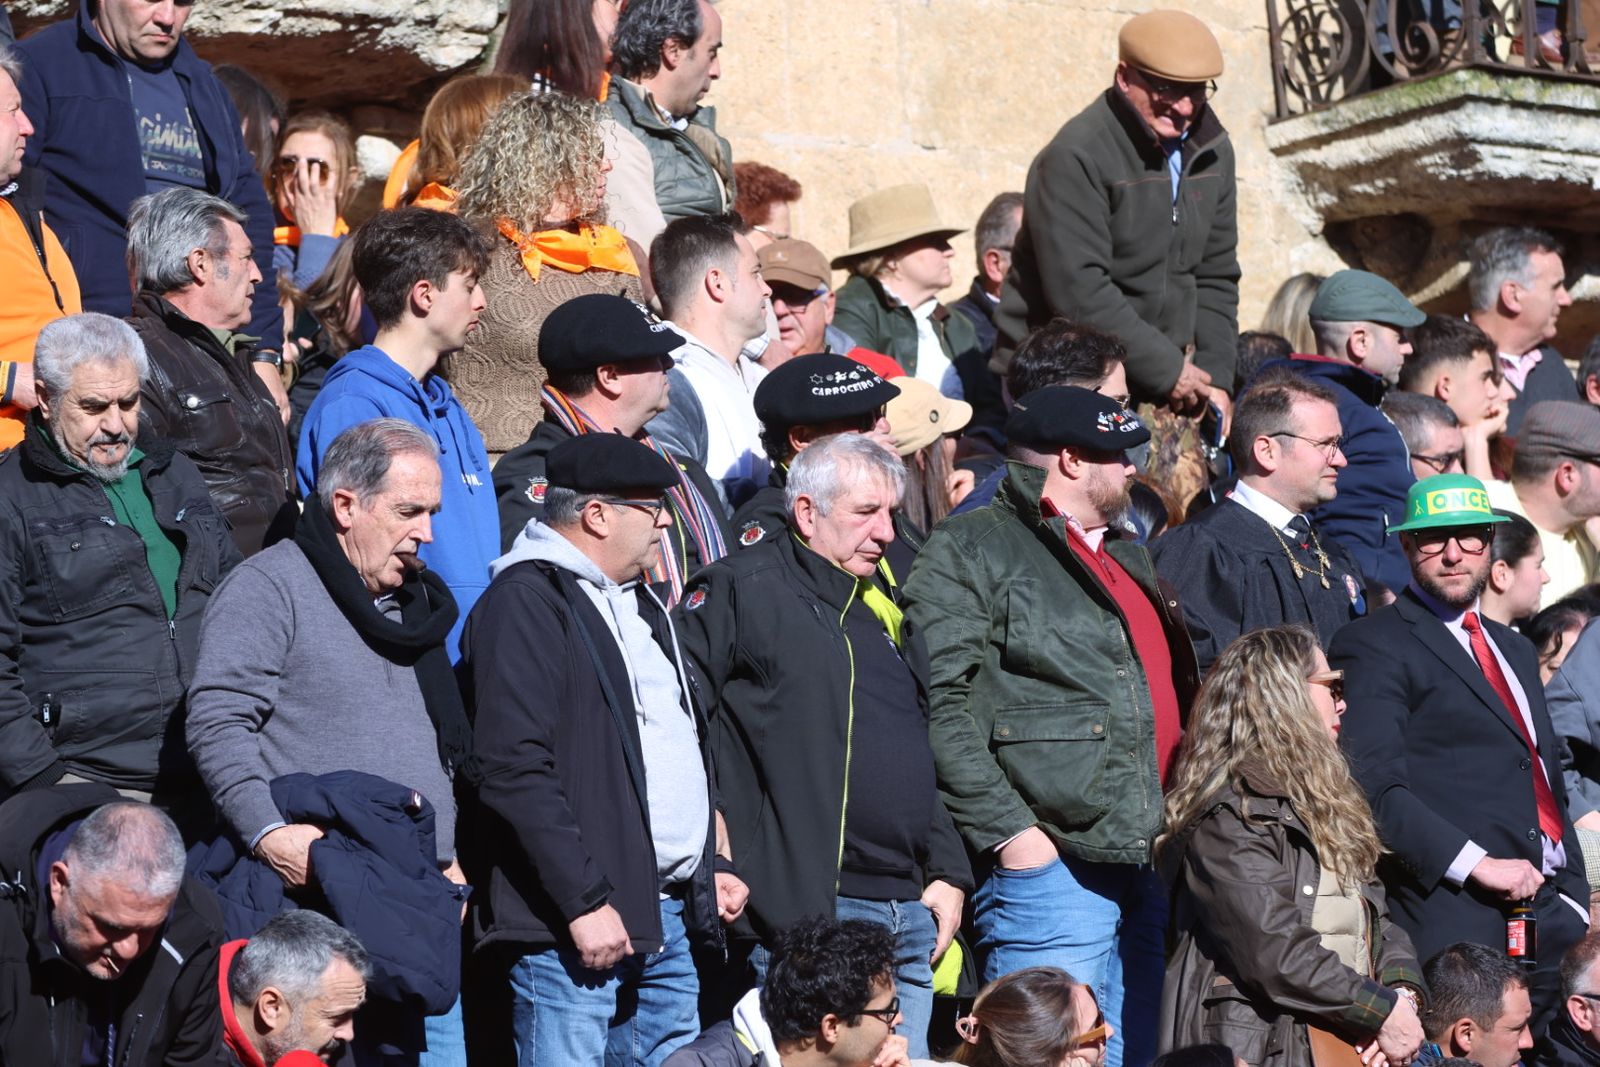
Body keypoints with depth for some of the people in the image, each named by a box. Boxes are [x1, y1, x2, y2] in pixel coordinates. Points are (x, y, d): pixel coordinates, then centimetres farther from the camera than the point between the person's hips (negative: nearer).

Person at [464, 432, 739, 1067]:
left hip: (670, 920, 9)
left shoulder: (640, 604, 21)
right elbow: (516, 769, -18)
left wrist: (707, 869, 20)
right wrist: (584, 901, -20)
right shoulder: (527, 603, -10)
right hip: (577, 925, -9)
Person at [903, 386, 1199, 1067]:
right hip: (1053, 865, -8)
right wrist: (1007, 830, -20)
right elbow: (943, 705, -15)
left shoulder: (1127, 556, 24)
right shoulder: (972, 550, -4)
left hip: (1154, 869, 8)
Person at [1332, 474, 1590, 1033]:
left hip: (1552, 917, 7)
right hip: (1461, 922, -7)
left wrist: (1573, 897, 15)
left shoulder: (1515, 650, 24)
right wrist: (1479, 865, -17)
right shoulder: (1375, 646, -2)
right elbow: (1375, 789, -13)